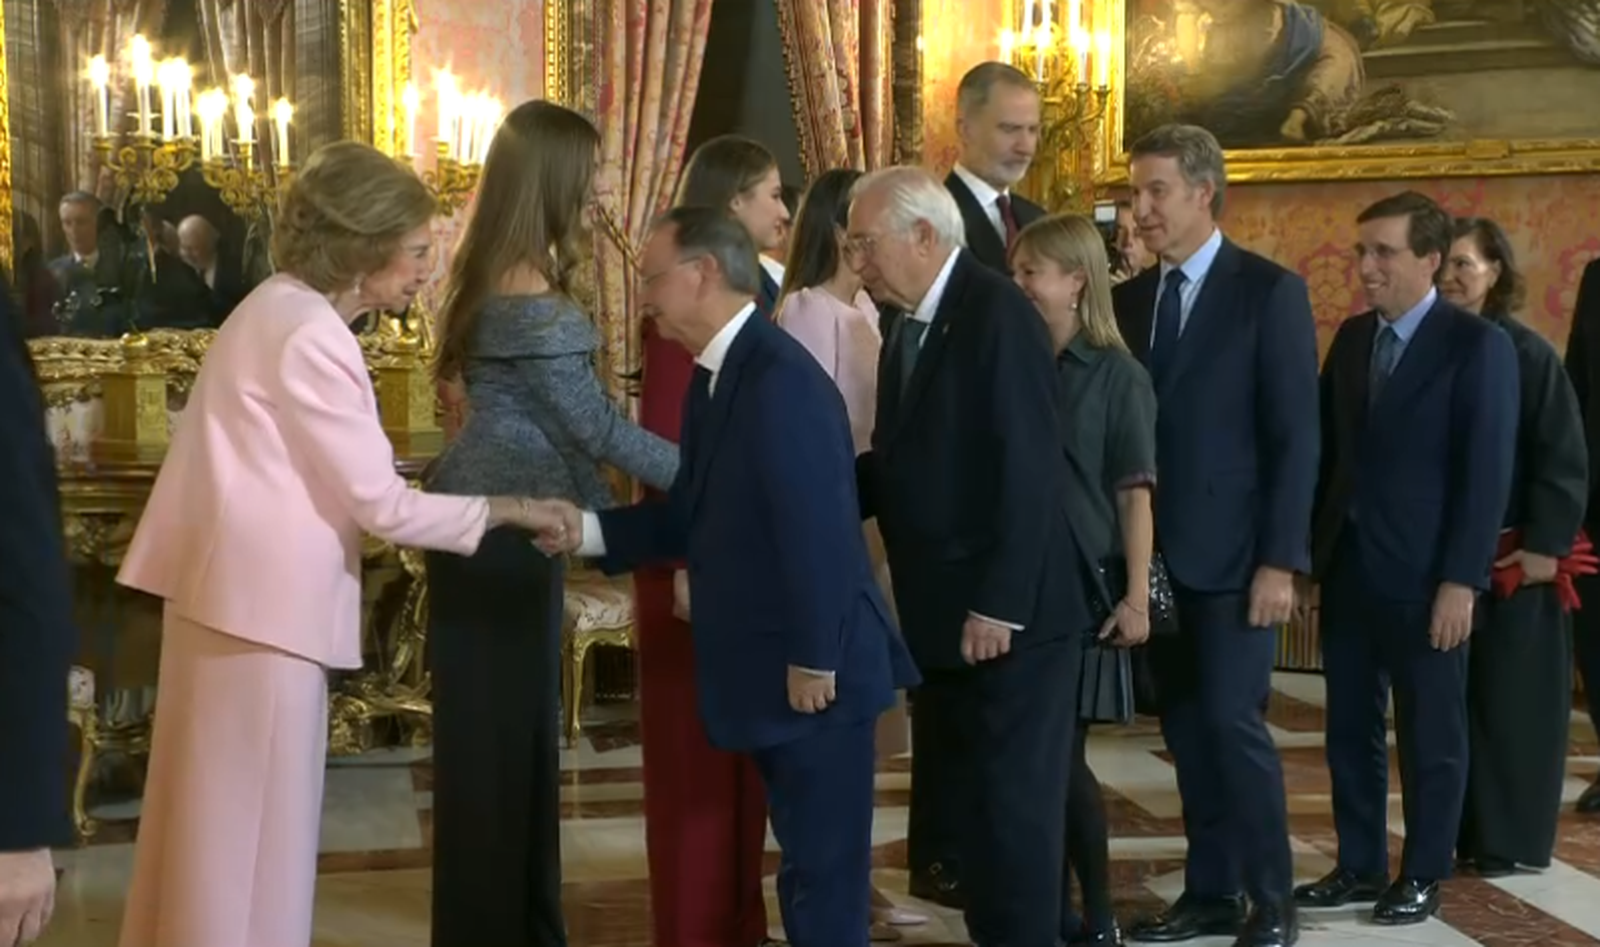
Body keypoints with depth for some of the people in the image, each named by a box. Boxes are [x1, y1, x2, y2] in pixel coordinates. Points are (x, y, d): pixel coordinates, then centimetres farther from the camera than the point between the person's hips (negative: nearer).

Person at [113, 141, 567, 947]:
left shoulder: (283, 309, 13)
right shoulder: (310, 334, -18)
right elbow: (381, 505, -17)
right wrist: (505, 509, -7)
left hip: (243, 594, 10)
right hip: (264, 604, -10)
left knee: (220, 823, 18)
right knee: (250, 830, 0)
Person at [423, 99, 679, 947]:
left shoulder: (493, 275, 10)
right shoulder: (532, 297, -20)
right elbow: (593, 425, -17)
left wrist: (603, 504, 16)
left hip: (494, 514, 10)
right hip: (504, 526, -10)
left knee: (512, 725, 16)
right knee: (499, 730, 1)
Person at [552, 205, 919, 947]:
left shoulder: (781, 377, -21)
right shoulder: (716, 375, 11)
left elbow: (818, 528, -24)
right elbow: (696, 514, 11)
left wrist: (814, 660, -21)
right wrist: (589, 530, 0)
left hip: (816, 674, -9)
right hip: (767, 671, 9)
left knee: (824, 867, 3)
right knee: (806, 860, 19)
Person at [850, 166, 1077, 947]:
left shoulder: (997, 314, -15)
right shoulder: (909, 326, 13)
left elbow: (1027, 472, -20)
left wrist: (998, 604, -22)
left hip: (1006, 616, -9)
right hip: (944, 613, 9)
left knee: (1012, 803, 1)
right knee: (962, 798, 14)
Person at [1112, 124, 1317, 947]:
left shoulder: (1269, 291, -6)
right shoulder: (1130, 298, 10)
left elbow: (1294, 437, -9)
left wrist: (1280, 560, -15)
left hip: (1232, 554, -5)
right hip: (1155, 553, 5)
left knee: (1232, 722, -6)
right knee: (1186, 728, 9)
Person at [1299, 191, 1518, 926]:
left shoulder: (1478, 345, -9)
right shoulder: (1352, 337, 10)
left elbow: (1487, 471, -12)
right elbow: (1328, 449, 10)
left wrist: (1461, 580, -16)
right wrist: (1309, 550, 6)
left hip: (1424, 574, -6)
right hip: (1348, 566, 6)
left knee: (1430, 733, 7)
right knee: (1350, 728, 12)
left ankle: (1421, 876, 19)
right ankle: (1359, 867, 24)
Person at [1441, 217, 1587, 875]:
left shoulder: (1527, 354, -5)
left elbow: (1563, 458, -7)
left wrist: (1546, 545, -13)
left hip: (1513, 556, -3)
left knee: (1510, 697, 3)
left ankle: (1509, 840, 12)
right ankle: (1460, 833, 16)